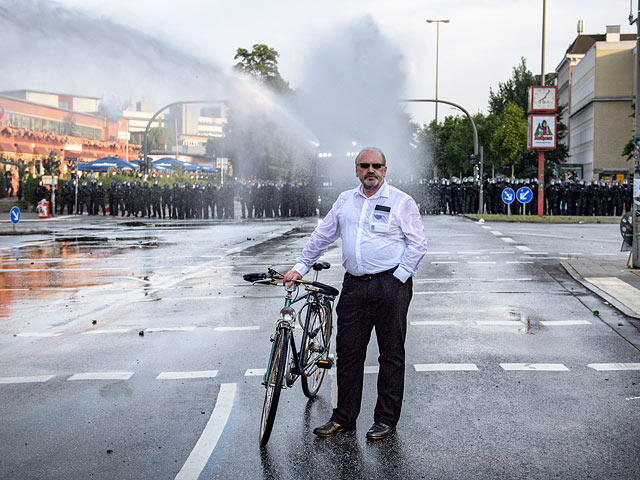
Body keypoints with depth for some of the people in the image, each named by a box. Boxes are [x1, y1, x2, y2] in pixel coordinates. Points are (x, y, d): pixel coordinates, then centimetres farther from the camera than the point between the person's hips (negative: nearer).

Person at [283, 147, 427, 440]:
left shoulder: (401, 202, -1)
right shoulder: (345, 201, 14)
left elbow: (417, 244, -4)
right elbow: (321, 236, 19)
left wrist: (398, 279, -10)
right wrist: (299, 267, 14)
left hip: (390, 285, -4)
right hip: (354, 285, 4)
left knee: (391, 354, 2)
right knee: (348, 352, 6)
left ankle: (386, 419, 13)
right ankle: (344, 417, 16)